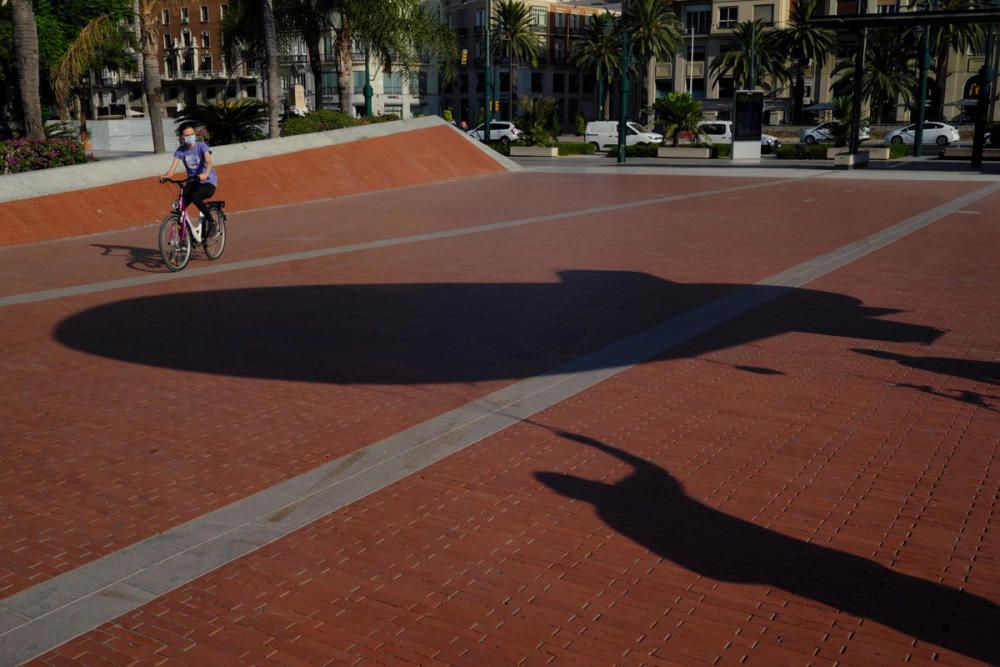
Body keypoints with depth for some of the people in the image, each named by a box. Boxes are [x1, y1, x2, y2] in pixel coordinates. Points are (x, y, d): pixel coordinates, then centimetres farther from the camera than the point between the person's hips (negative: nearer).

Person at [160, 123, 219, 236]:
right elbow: (173, 167, -13)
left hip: (208, 182, -4)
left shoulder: (201, 146, -10)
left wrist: (206, 174, -49)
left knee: (194, 197, -34)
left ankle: (213, 223, -17)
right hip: (193, 182, 4)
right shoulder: (180, 151, 0)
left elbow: (208, 161, -27)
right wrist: (166, 176, -36)